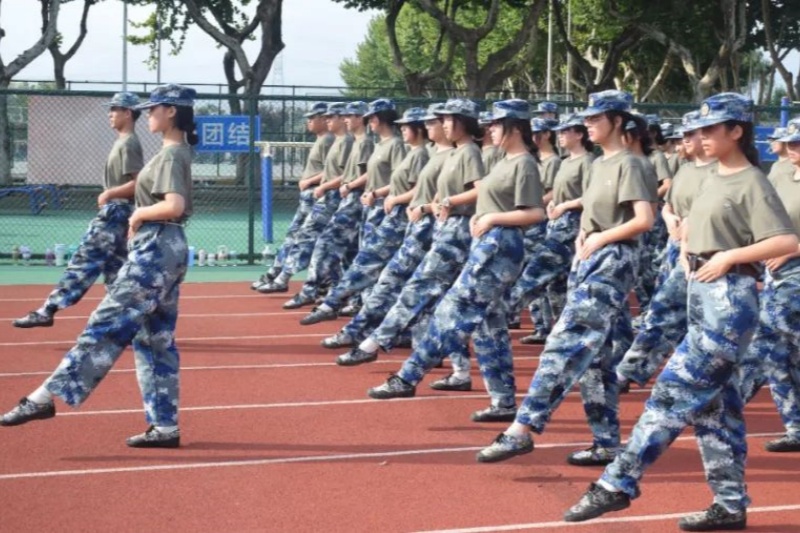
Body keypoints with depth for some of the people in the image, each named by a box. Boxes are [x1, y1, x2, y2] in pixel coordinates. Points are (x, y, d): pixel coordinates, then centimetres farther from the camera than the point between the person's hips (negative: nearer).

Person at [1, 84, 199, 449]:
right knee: (155, 339, 10)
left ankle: (46, 397, -11)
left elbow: (174, 205, -28)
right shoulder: (177, 152, 17)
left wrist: (138, 214, -13)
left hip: (156, 251, -10)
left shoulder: (170, 154, -13)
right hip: (166, 250, 10)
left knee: (106, 326, -11)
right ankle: (165, 427, 11)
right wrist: (141, 218, 6)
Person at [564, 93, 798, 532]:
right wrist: (686, 248, 11)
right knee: (715, 403, 9)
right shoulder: (713, 179, 15)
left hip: (730, 299, -10)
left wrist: (728, 256, -20)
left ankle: (618, 483, -11)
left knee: (674, 391, -11)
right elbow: (691, 226, 32)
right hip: (701, 294, 10)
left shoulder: (751, 184, -10)